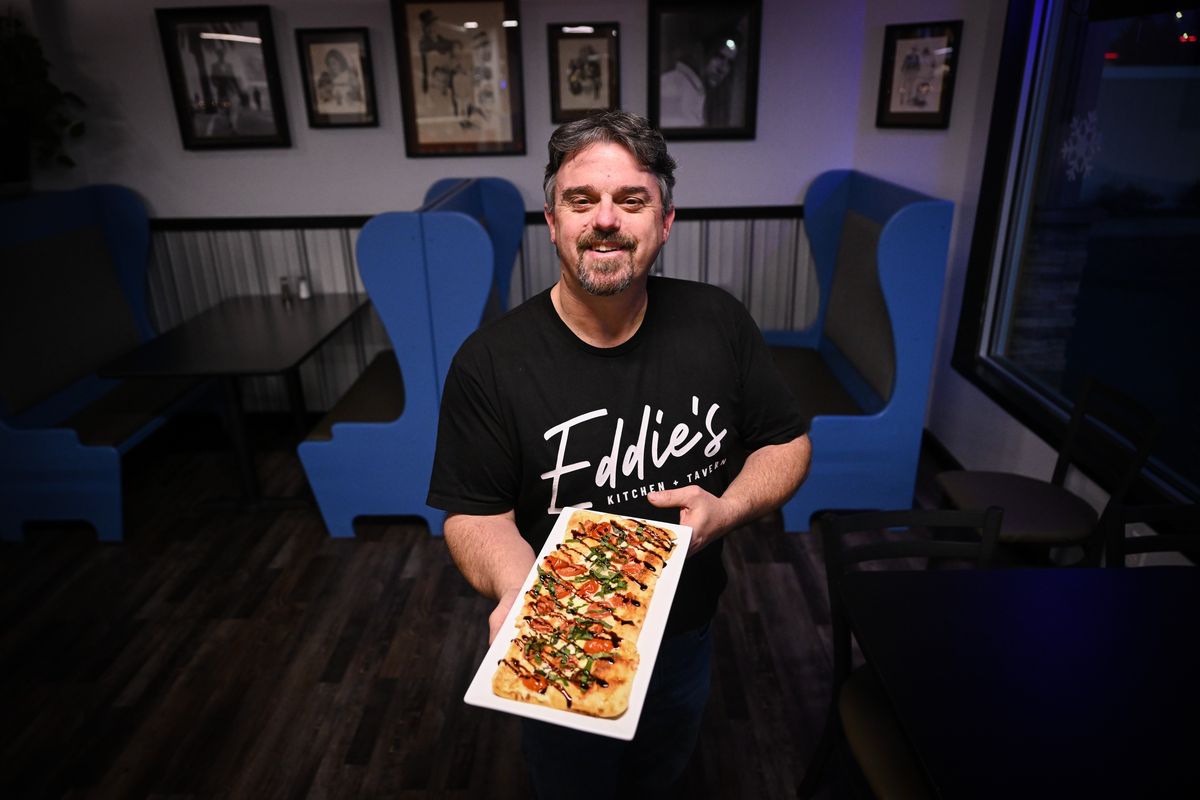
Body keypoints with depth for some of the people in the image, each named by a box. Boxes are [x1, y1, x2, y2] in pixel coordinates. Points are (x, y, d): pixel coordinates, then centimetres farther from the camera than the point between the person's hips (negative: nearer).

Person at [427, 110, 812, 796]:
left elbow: (788, 441, -4)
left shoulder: (720, 323, -14)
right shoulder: (489, 363, -22)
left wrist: (729, 508, -22)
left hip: (687, 635, 3)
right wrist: (520, 592, -37)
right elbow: (476, 514, -17)